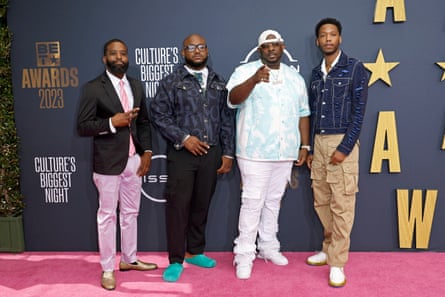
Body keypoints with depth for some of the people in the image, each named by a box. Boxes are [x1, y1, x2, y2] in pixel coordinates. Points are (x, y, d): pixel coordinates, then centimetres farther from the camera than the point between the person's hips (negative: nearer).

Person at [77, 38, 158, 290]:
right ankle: (108, 268, 17)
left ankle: (129, 259, 31)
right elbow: (83, 127, -10)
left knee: (131, 213, 15)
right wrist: (111, 123, -23)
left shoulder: (137, 86, 10)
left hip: (134, 160, 5)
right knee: (107, 215, 5)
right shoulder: (93, 88, -7)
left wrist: (147, 152, 3)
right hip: (108, 162, -5)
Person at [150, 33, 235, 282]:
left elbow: (227, 120, 10)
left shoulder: (219, 83, 11)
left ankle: (195, 252, 29)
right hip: (182, 153, -3)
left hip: (211, 153, 3)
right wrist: (184, 138, -14)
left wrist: (228, 153, 5)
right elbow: (159, 114, -4)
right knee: (178, 206, -1)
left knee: (202, 205, 11)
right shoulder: (171, 82, 1)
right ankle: (176, 260, 12)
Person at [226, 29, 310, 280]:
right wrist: (254, 80, -37)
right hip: (255, 152, -5)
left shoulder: (295, 78, 13)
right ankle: (244, 254, 8)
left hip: (285, 153, 5)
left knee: (274, 200, 15)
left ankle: (268, 246, 28)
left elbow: (303, 113, 15)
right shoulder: (245, 71, -2)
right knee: (253, 202, -2)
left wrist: (305, 146, 10)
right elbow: (233, 99, -20)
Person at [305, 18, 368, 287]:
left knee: (341, 205, -3)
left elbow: (359, 111, -8)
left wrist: (345, 148, -15)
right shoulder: (316, 73, 14)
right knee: (321, 202, 10)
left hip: (342, 142, -5)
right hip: (319, 143, 6)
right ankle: (329, 249, 27)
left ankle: (337, 263, 5)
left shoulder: (355, 68, -2)